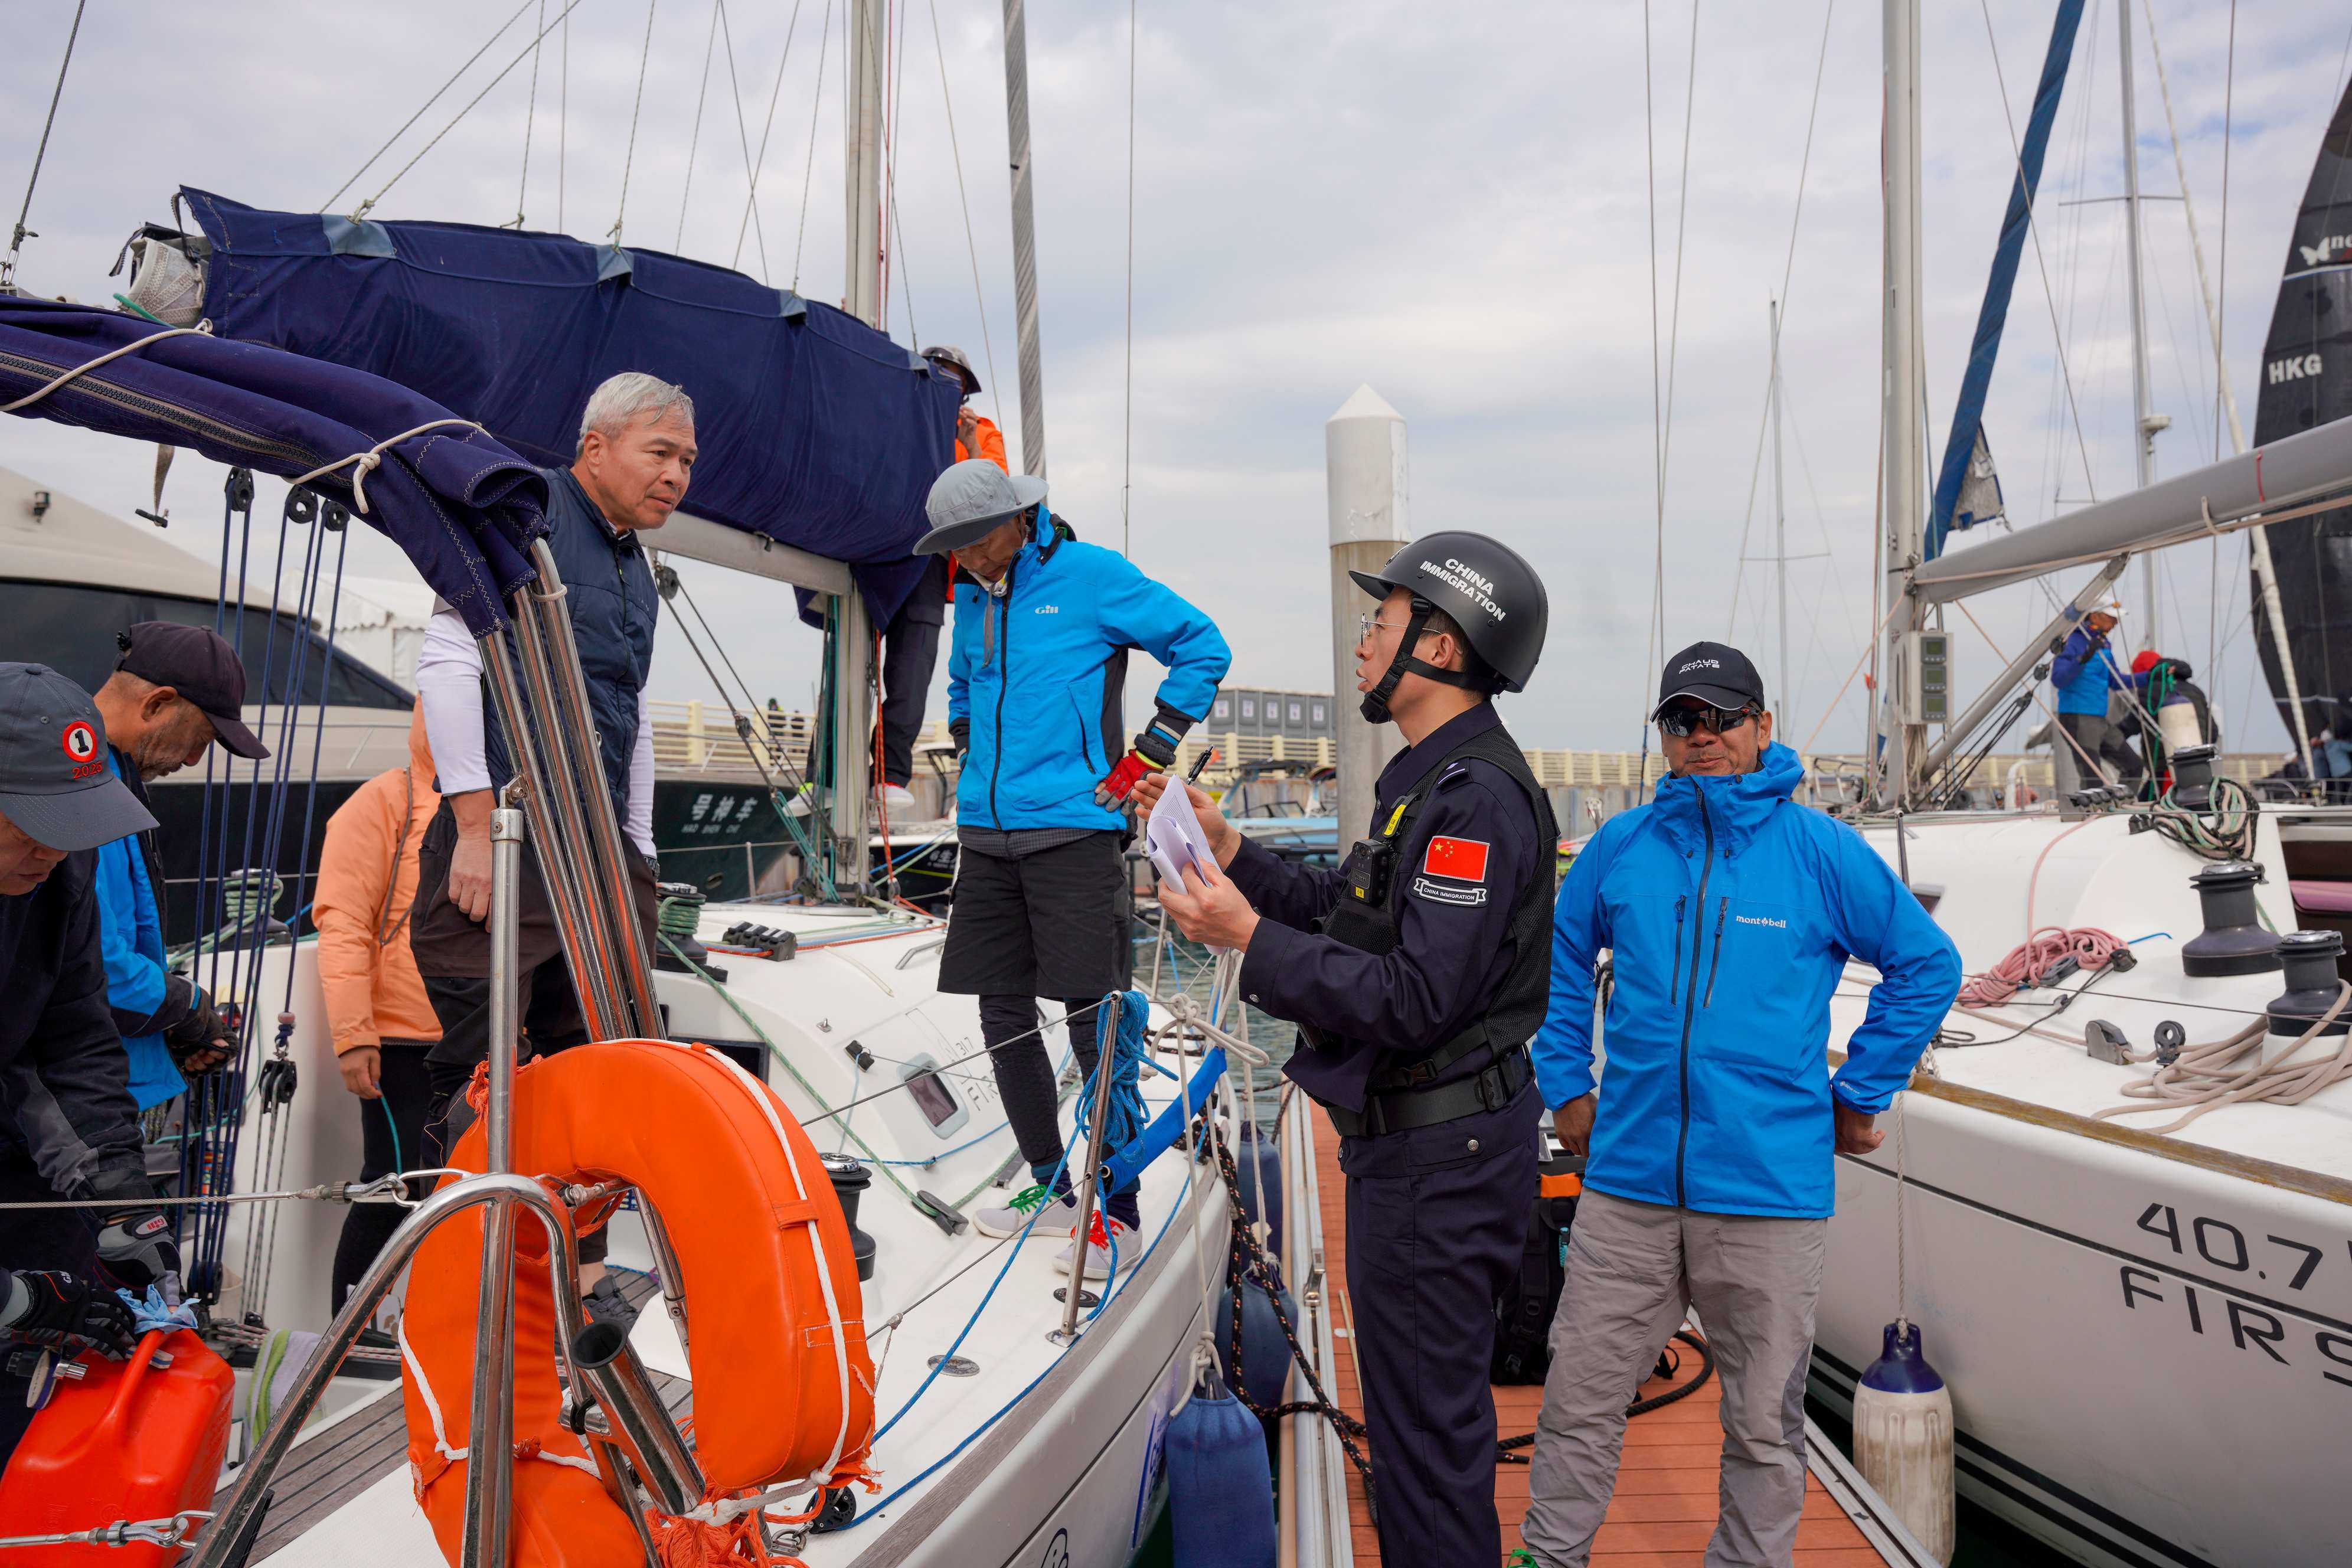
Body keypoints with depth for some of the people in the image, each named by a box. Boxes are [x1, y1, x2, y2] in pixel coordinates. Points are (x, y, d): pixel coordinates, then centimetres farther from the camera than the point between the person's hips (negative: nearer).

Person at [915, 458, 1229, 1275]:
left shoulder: (1090, 575, -4)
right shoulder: (972, 599, 15)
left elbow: (1202, 647, -3)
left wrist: (1145, 759, -6)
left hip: (1072, 830, -7)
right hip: (986, 835, 7)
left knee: (1094, 1019, -6)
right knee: (1003, 1013, 9)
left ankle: (1116, 1211, 4)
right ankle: (1048, 1181, 25)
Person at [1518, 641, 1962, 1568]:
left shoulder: (1822, 850, -3)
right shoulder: (1620, 845, 3)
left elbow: (1928, 966, 5)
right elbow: (1559, 960, 16)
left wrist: (1858, 1098, 4)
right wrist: (1565, 1085, 10)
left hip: (1770, 1188, -1)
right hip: (1629, 1178, 2)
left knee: (1763, 1425, 14)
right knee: (1579, 1398, 10)